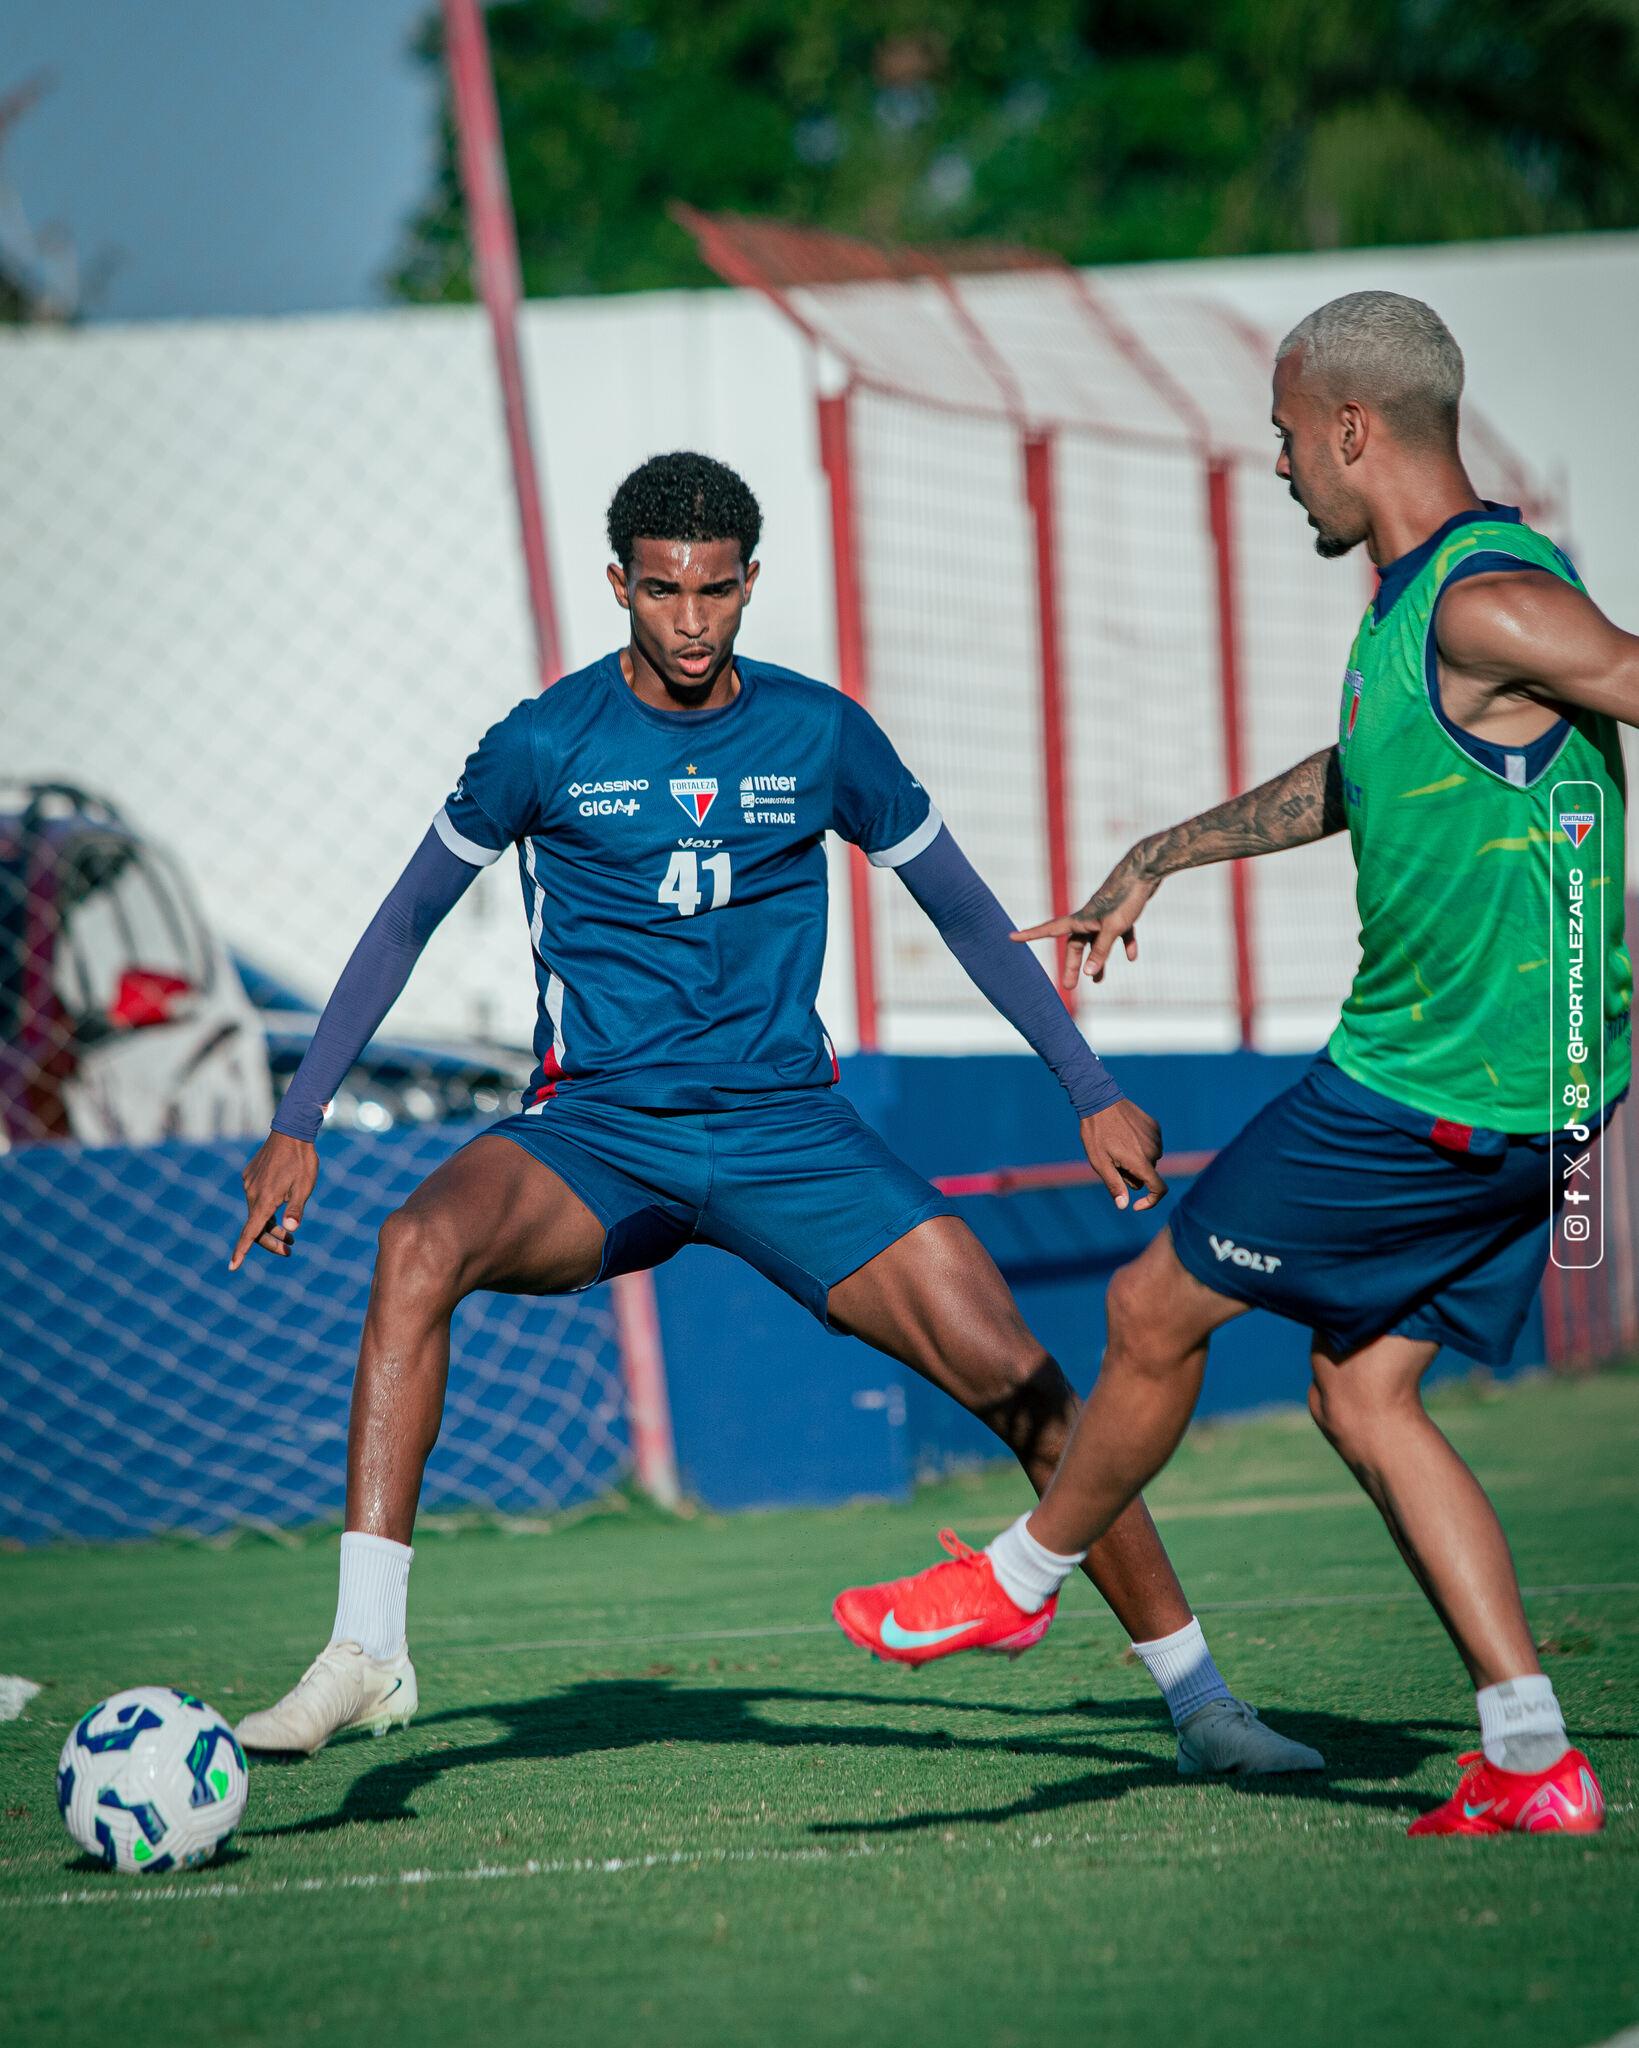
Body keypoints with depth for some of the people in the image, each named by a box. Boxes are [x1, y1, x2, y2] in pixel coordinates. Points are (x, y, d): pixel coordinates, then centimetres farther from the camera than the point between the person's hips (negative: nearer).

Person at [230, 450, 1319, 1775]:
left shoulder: (820, 735, 2)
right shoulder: (546, 744, -3)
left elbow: (965, 912, 13)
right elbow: (405, 924, 7)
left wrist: (1093, 1093, 10)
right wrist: (300, 1121, 1)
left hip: (787, 1126, 1)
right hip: (593, 1127, -1)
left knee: (1021, 1380, -11)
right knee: (419, 1248, -33)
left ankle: (1199, 1703, 3)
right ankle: (366, 1653, -32)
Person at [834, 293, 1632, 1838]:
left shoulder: (1487, 605, -19)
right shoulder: (1415, 599, 13)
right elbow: (1359, 774, 30)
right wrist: (1160, 858, 33)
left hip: (1441, 1098, -10)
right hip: (1510, 1095, 10)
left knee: (1154, 1308, 5)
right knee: (1362, 1393, 12)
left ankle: (1021, 1575, 27)